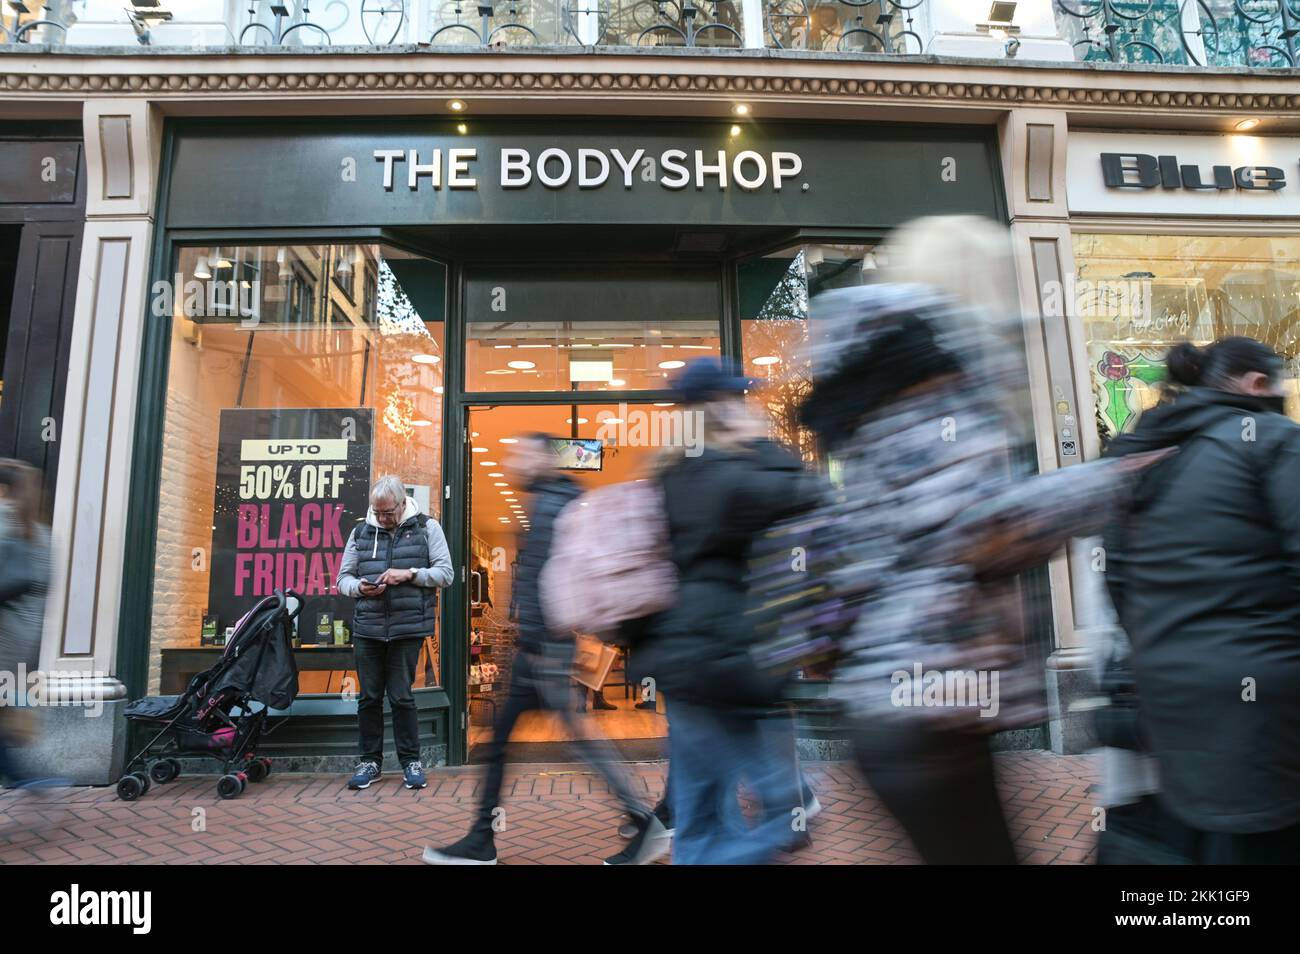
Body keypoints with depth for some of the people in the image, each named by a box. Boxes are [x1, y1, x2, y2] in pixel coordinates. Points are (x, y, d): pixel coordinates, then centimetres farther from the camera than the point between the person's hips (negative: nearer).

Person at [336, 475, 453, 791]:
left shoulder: (426, 528, 3)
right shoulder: (360, 532, 10)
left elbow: (445, 573, 0)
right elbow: (343, 578, 14)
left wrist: (410, 574, -14)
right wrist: (359, 587, -8)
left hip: (407, 628, -3)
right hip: (367, 628, 3)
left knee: (401, 696, 1)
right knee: (369, 697, 9)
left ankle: (411, 761, 15)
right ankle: (370, 761, 23)